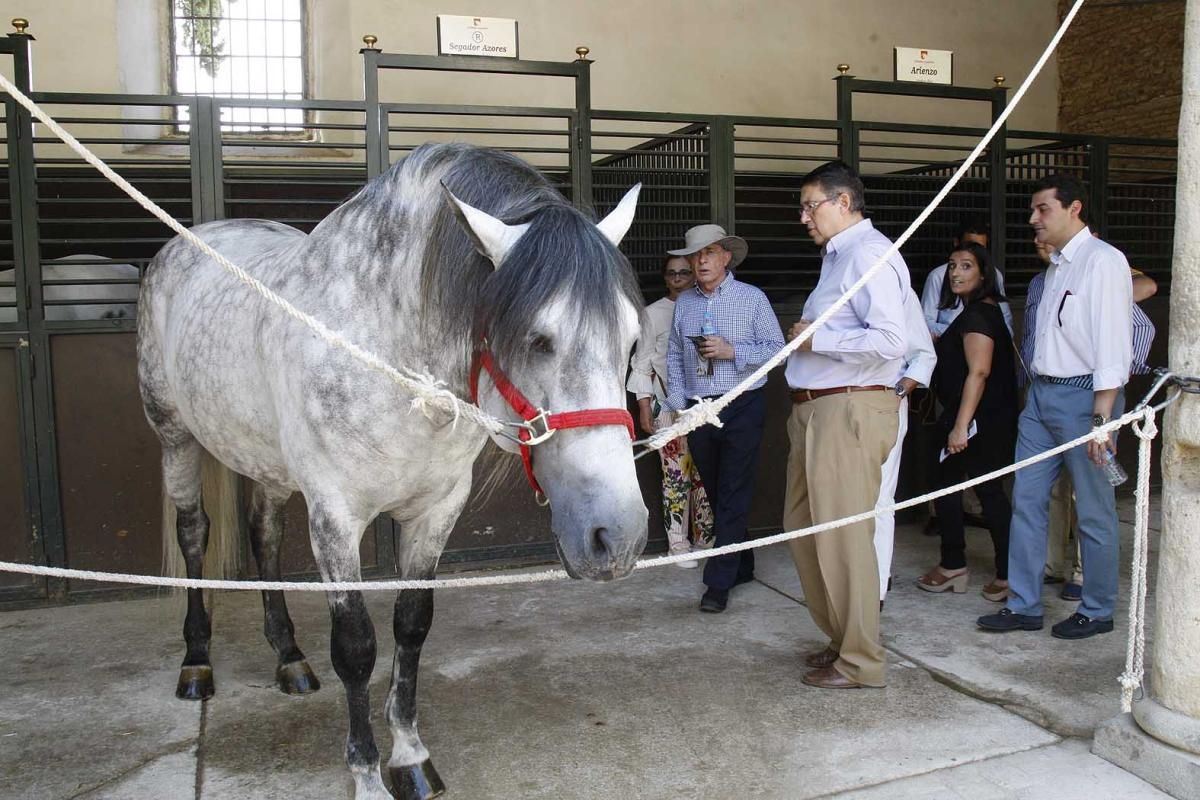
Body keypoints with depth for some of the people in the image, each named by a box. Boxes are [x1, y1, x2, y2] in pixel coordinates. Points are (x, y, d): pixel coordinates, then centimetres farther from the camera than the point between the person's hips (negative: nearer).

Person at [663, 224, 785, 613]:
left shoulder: (752, 298, 0)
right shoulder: (684, 303, 12)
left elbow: (776, 348, -4)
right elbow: (674, 355, 13)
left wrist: (732, 351, -16)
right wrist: (677, 401, 3)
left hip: (742, 409, -4)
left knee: (732, 497, -5)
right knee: (715, 493, 13)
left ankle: (719, 584, -3)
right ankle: (741, 566, 29)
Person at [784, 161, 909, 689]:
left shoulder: (869, 253, -12)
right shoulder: (836, 256, 18)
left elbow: (890, 341, -23)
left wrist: (816, 339, -15)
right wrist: (807, 338, 9)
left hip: (849, 411, -10)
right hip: (815, 409, 10)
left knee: (843, 535, -3)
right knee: (803, 526, 16)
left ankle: (860, 661, 11)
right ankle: (841, 639, 31)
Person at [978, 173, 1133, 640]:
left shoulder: (1102, 261, -10)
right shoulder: (1056, 265, 16)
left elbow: (1113, 343, -16)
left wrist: (1101, 417, -20)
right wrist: (1034, 392, 12)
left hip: (1083, 395, -8)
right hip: (1041, 392, 8)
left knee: (1093, 510, 4)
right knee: (1026, 499, 8)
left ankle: (1097, 611, 19)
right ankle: (1023, 606, 17)